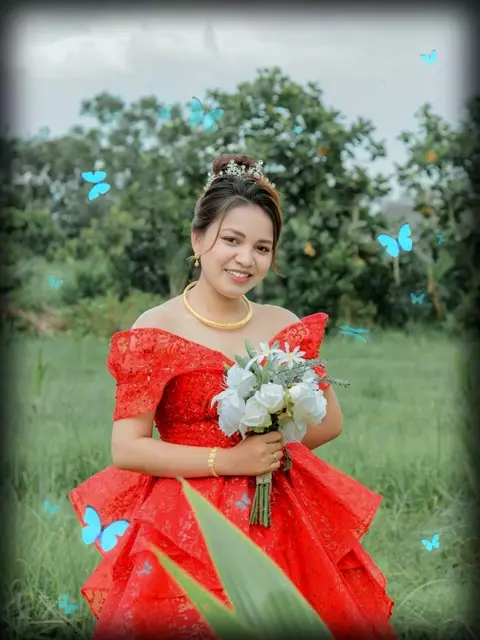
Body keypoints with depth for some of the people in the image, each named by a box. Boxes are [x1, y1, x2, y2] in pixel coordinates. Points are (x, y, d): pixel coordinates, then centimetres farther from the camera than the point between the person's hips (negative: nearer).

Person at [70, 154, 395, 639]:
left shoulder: (286, 327, 5)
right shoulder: (156, 331, -8)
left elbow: (330, 421, 13)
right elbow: (126, 449, -12)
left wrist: (273, 444, -3)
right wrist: (228, 460, -17)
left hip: (281, 515, 4)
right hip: (184, 523, -4)